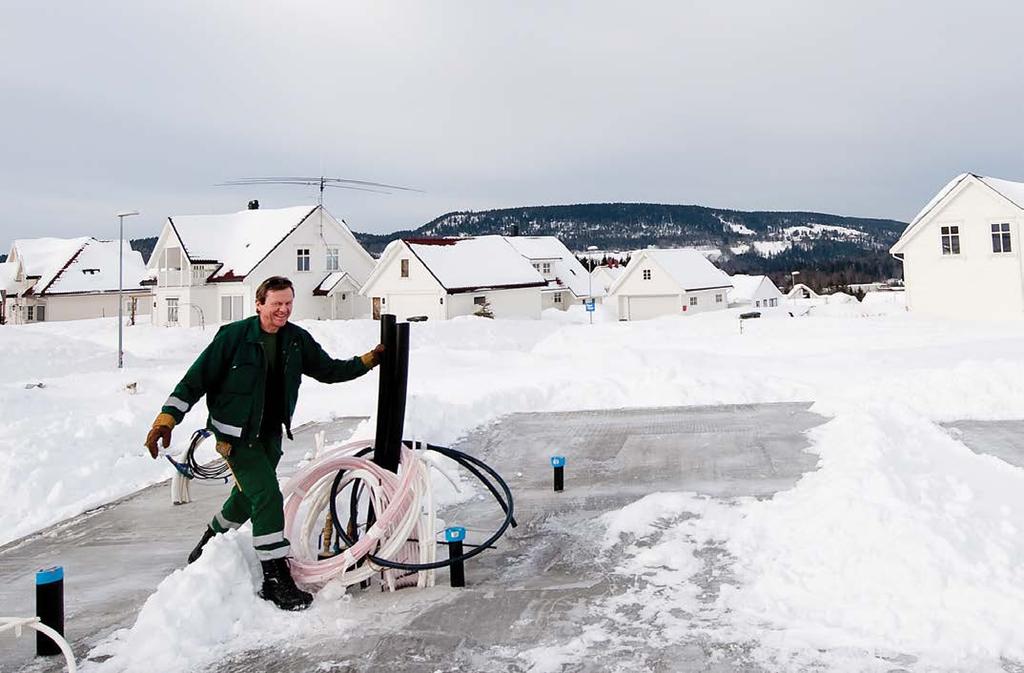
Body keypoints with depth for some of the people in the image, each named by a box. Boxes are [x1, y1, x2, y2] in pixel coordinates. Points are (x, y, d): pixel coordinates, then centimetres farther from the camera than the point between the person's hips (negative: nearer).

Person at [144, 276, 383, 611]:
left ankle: (211, 541, 50)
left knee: (248, 495, 20)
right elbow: (196, 379, -12)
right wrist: (167, 418, -18)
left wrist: (369, 360, -1)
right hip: (236, 432, -6)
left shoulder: (297, 340, -1)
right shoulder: (233, 336, -15)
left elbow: (328, 370, 9)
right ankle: (276, 578, -9)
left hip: (270, 432, 6)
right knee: (267, 495, -16)